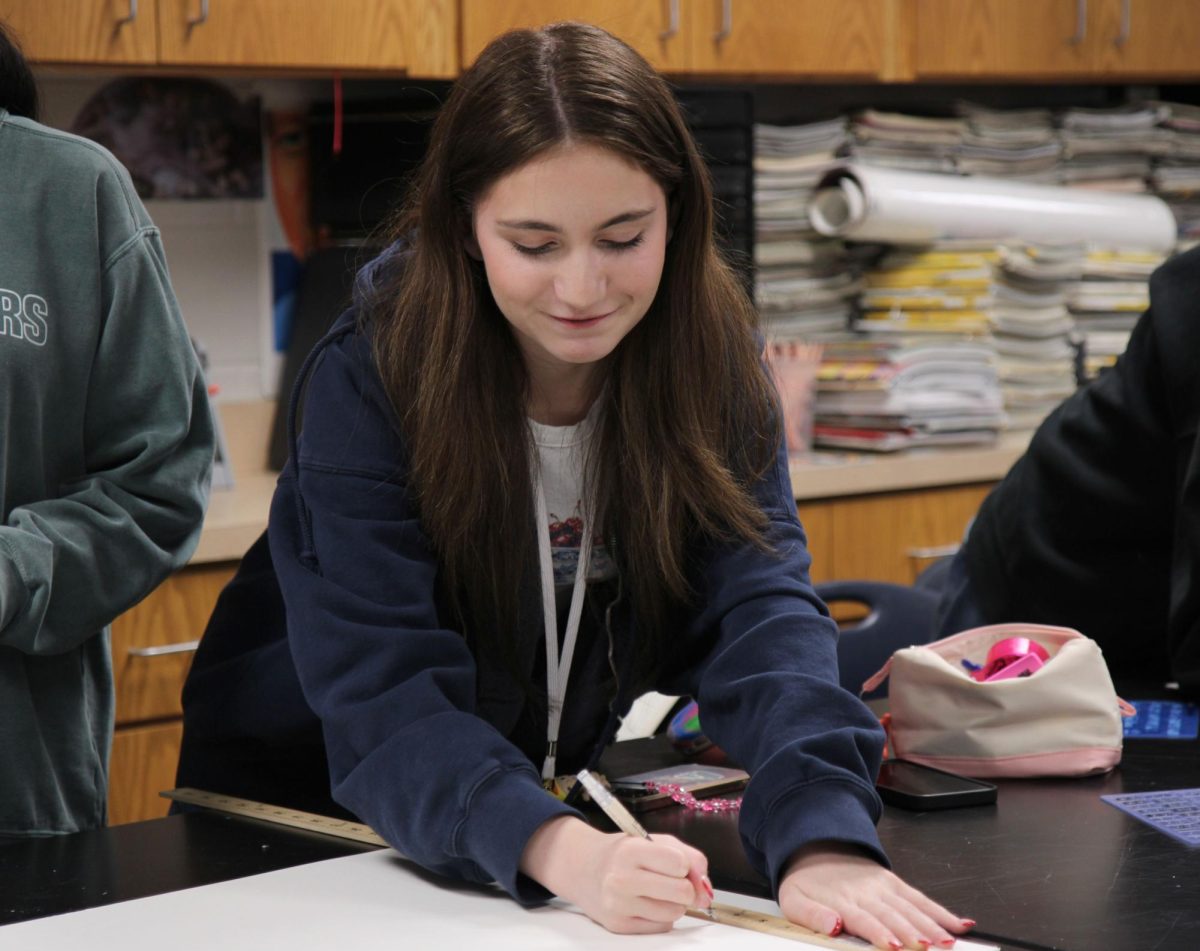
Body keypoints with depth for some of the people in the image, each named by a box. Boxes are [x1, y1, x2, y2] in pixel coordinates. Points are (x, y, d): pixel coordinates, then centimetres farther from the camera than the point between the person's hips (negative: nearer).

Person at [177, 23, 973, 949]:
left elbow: (756, 606, -22)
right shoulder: (370, 377, -22)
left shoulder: (711, 361, -12)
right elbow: (386, 697, -29)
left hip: (568, 797, 3)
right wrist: (565, 854, -46)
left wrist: (820, 840, -39)